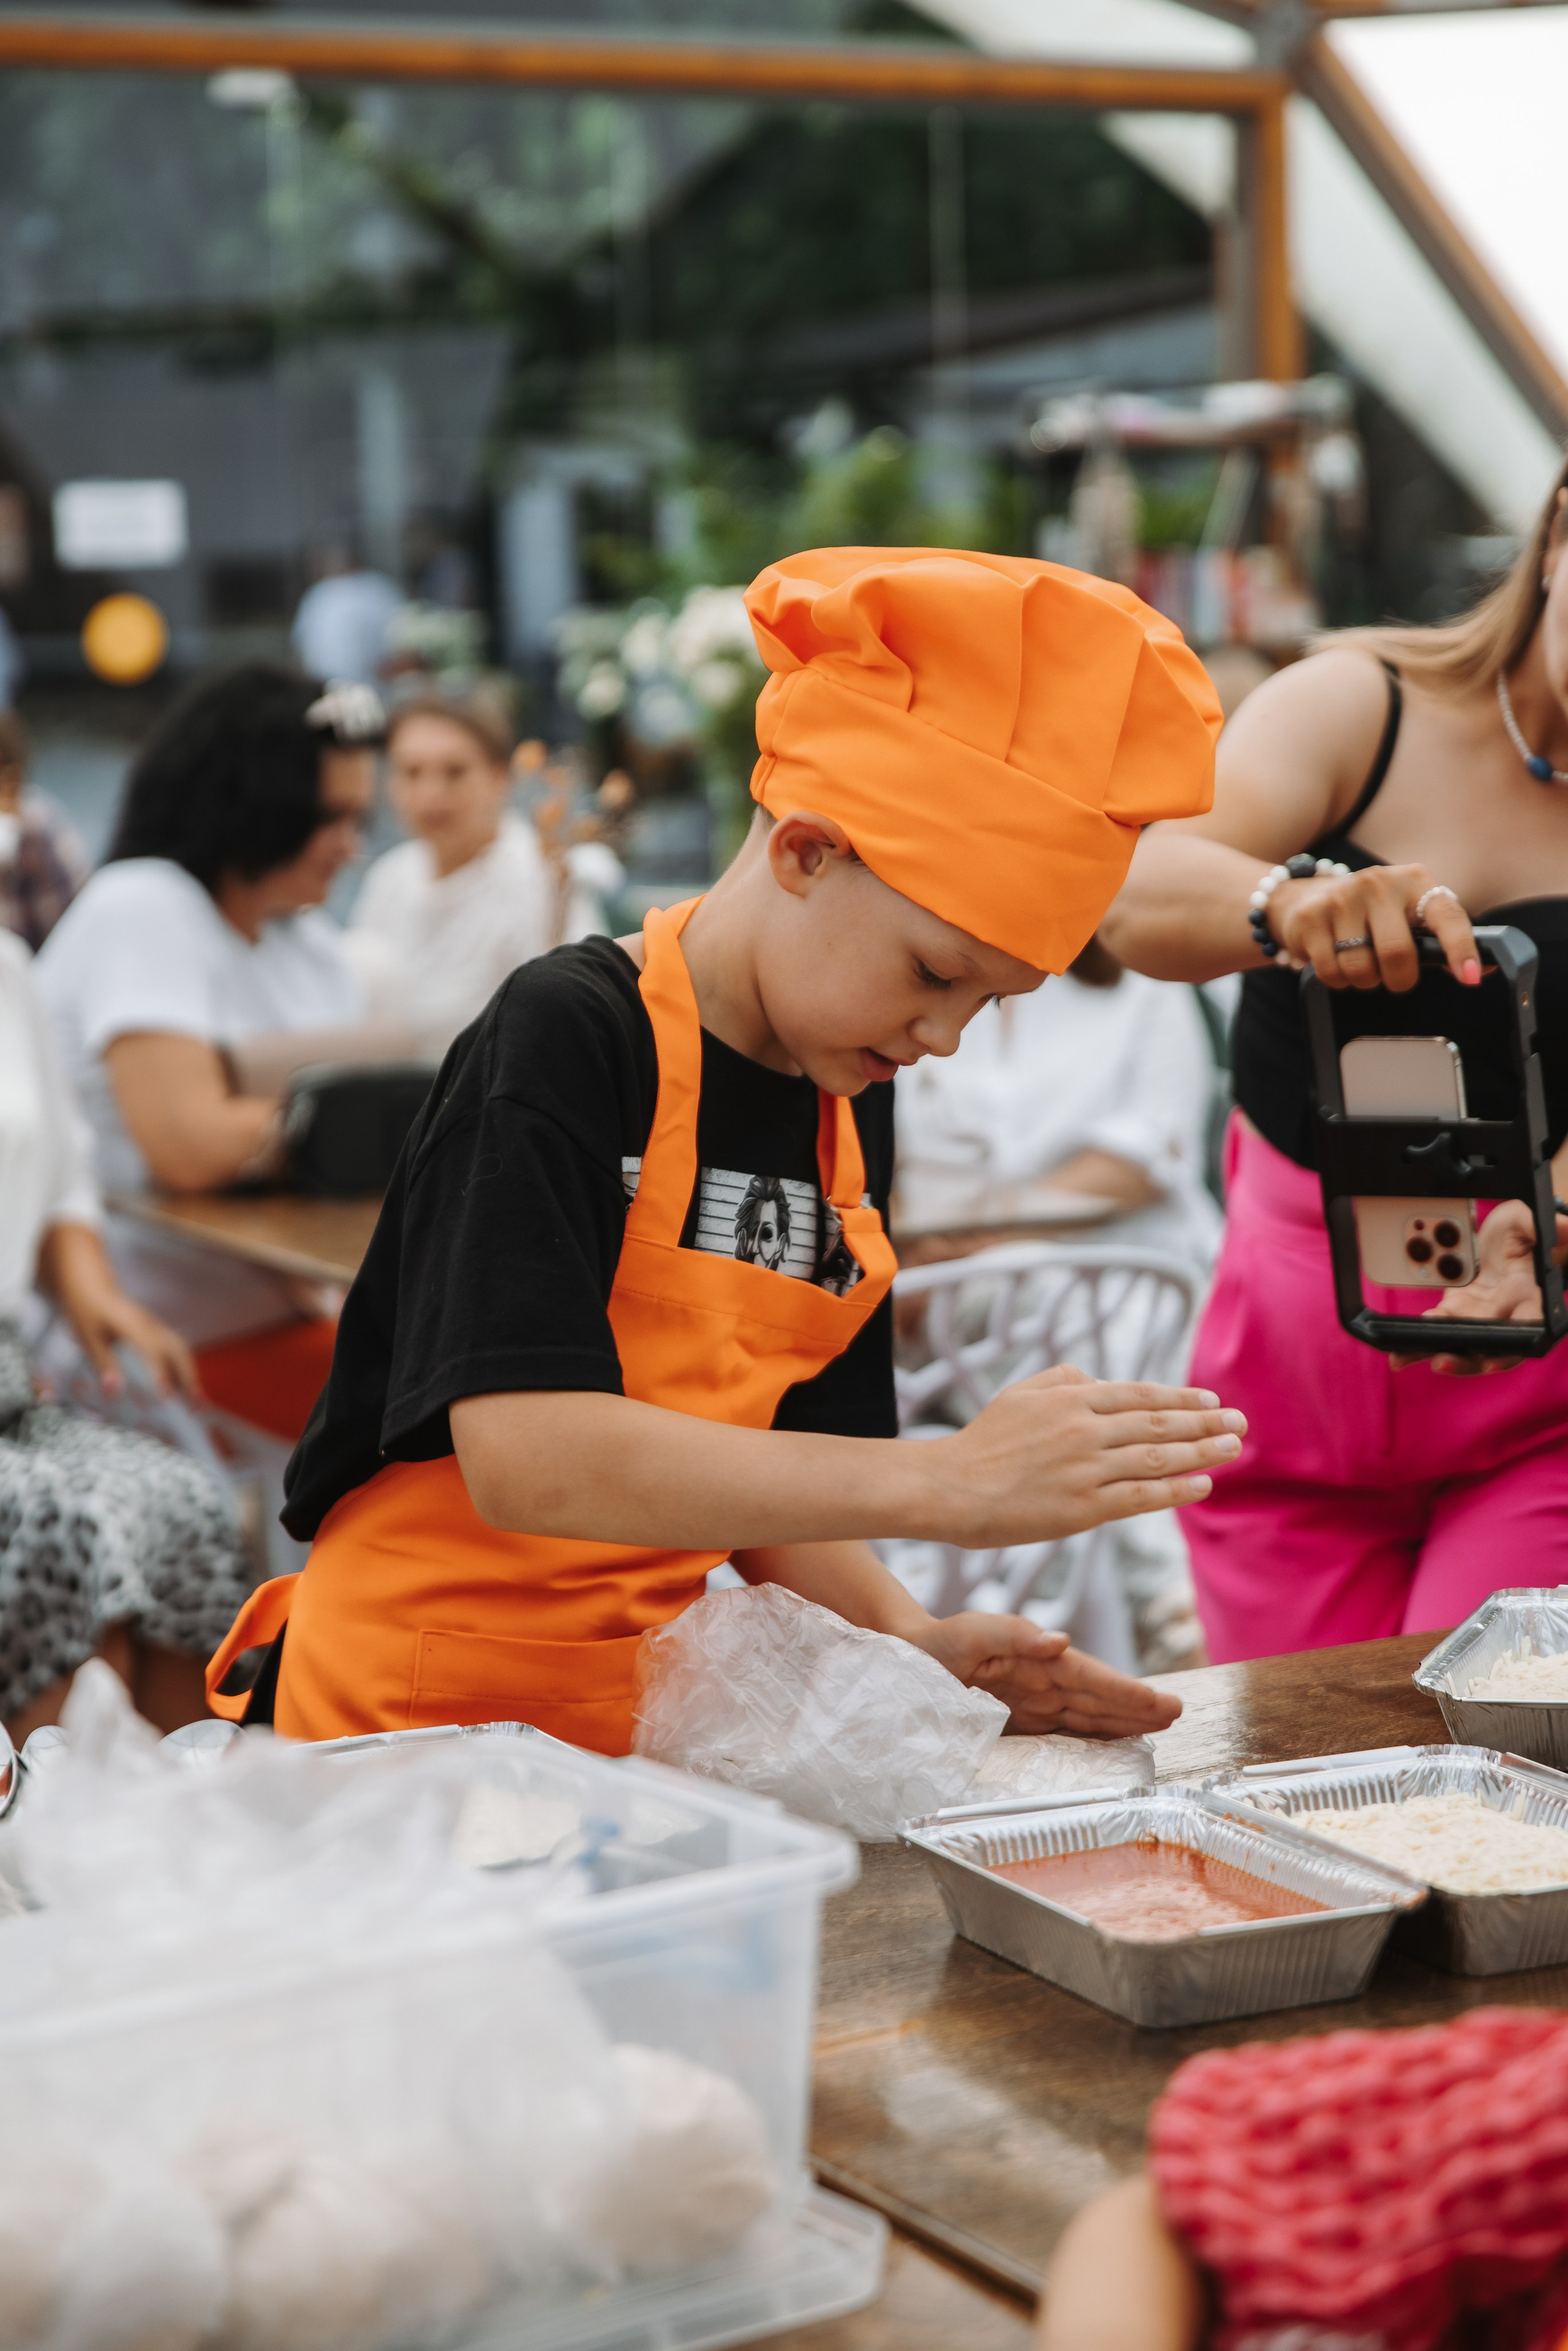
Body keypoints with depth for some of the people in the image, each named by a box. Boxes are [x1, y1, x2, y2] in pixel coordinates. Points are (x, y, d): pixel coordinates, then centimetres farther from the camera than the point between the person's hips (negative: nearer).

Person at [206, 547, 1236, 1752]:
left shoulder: (851, 1109, 10)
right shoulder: (567, 1039, -12)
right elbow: (523, 1456, -25)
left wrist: (917, 1645, -6)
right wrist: (949, 1481, -26)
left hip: (648, 1732, 6)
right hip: (405, 1730, -6)